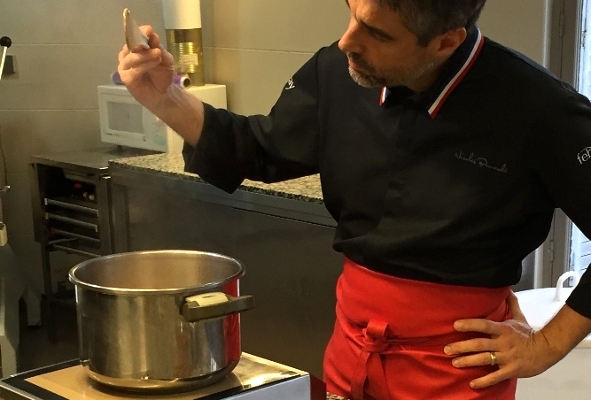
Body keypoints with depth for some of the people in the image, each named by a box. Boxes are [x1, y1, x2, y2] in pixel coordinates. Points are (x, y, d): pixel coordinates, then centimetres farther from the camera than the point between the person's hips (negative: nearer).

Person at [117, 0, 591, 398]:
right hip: (354, 339, 5)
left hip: (456, 359, -4)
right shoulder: (337, 73, -9)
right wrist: (165, 97, -6)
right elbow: (259, 151, 8)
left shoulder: (534, 108, -23)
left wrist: (549, 345, -10)